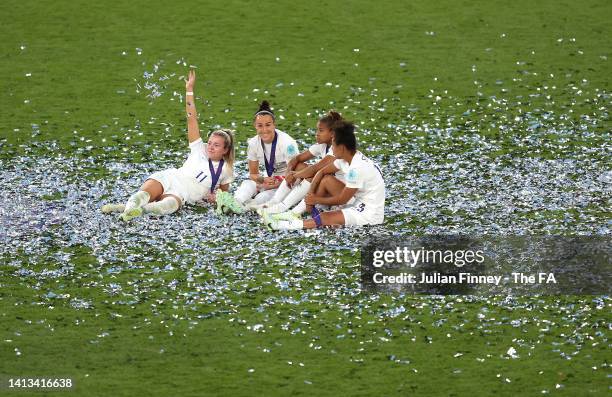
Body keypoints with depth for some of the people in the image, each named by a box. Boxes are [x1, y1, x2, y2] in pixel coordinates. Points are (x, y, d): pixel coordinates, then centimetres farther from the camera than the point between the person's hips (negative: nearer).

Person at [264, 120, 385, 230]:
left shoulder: (357, 168, -26)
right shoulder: (347, 157, 1)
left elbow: (342, 200, -19)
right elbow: (322, 172, 11)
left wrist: (316, 200, -7)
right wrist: (311, 194, -2)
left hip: (370, 215, -10)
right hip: (358, 203, 10)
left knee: (324, 219, -25)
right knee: (326, 179, 3)